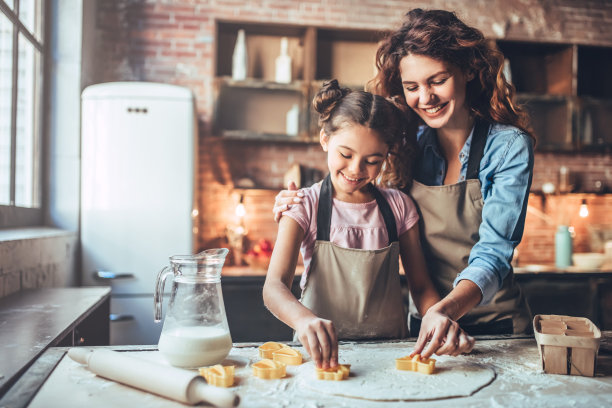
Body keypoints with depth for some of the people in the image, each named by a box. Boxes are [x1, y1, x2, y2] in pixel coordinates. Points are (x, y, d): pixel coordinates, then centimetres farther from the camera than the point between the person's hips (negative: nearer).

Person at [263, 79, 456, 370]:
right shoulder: (305, 206, -2)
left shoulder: (399, 207, 7)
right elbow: (274, 286, -15)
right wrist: (303, 319, -37)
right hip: (322, 353, -3)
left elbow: (421, 286, 9)